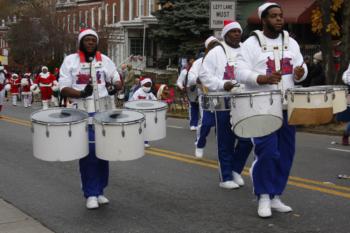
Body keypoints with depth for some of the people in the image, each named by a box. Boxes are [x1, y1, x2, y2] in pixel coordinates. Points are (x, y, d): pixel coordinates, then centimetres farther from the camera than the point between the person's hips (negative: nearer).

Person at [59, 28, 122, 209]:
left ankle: (99, 191, 21)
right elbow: (64, 88, -4)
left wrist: (114, 87, -14)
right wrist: (81, 93, -22)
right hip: (82, 115, -3)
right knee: (87, 154, -5)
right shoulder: (70, 61, 1)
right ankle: (90, 194, 6)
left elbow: (117, 81, 11)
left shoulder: (105, 60, 9)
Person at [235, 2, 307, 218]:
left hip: (287, 106, 6)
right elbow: (241, 72, -12)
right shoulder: (252, 43, -4)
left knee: (286, 152, 7)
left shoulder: (291, 43, 12)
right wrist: (263, 79, -27)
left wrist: (300, 72, -11)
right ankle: (264, 198, 3)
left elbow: (301, 69, 13)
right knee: (267, 152, -12)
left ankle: (275, 196, 19)